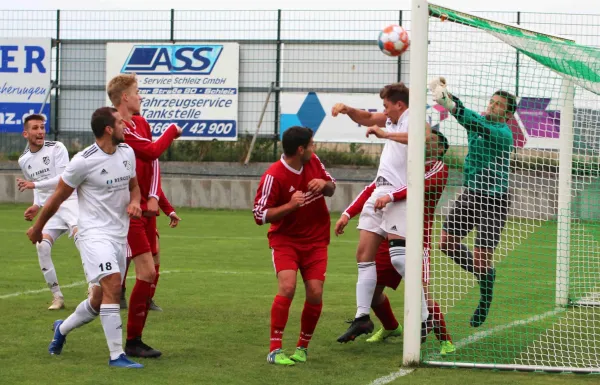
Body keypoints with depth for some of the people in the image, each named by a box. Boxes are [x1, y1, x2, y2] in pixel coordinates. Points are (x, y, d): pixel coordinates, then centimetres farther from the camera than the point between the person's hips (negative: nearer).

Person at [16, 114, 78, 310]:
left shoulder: (56, 148, -9)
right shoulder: (24, 160, 11)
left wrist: (34, 185, -22)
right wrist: (36, 205, 9)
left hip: (68, 201, -5)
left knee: (81, 234, -31)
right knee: (42, 245, -17)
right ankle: (57, 296, -7)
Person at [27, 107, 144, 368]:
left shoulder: (127, 152, 7)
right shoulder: (84, 161, -14)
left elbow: (133, 185, 23)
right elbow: (58, 197, -3)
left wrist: (135, 202, -1)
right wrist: (37, 228, 8)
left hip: (119, 236, 7)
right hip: (94, 234, -7)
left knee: (100, 300, 12)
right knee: (113, 285, -24)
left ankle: (62, 329, 40)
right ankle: (116, 355, -21)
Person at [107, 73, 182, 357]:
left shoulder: (141, 123, 12)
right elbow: (152, 151, -21)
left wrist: (153, 196, -3)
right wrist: (172, 131, -3)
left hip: (145, 208, 9)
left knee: (152, 273, 9)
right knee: (146, 272, -12)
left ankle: (135, 340, 17)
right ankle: (132, 342, -2)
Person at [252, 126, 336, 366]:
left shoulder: (313, 162, -1)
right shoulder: (273, 176, -18)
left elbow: (331, 189, 13)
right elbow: (260, 215, -15)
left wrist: (324, 184, -11)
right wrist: (290, 205, -27)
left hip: (315, 240, 5)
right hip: (285, 240, -5)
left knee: (315, 294, -6)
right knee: (287, 287, -23)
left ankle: (302, 347, 13)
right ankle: (274, 350, -15)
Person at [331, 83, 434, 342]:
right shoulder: (393, 119, 18)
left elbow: (424, 135, -33)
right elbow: (367, 119, 34)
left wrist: (385, 133, -30)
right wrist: (347, 109, 15)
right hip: (379, 191, 10)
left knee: (398, 253, -22)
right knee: (364, 254, 6)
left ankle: (423, 315, -17)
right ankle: (362, 317, 10)